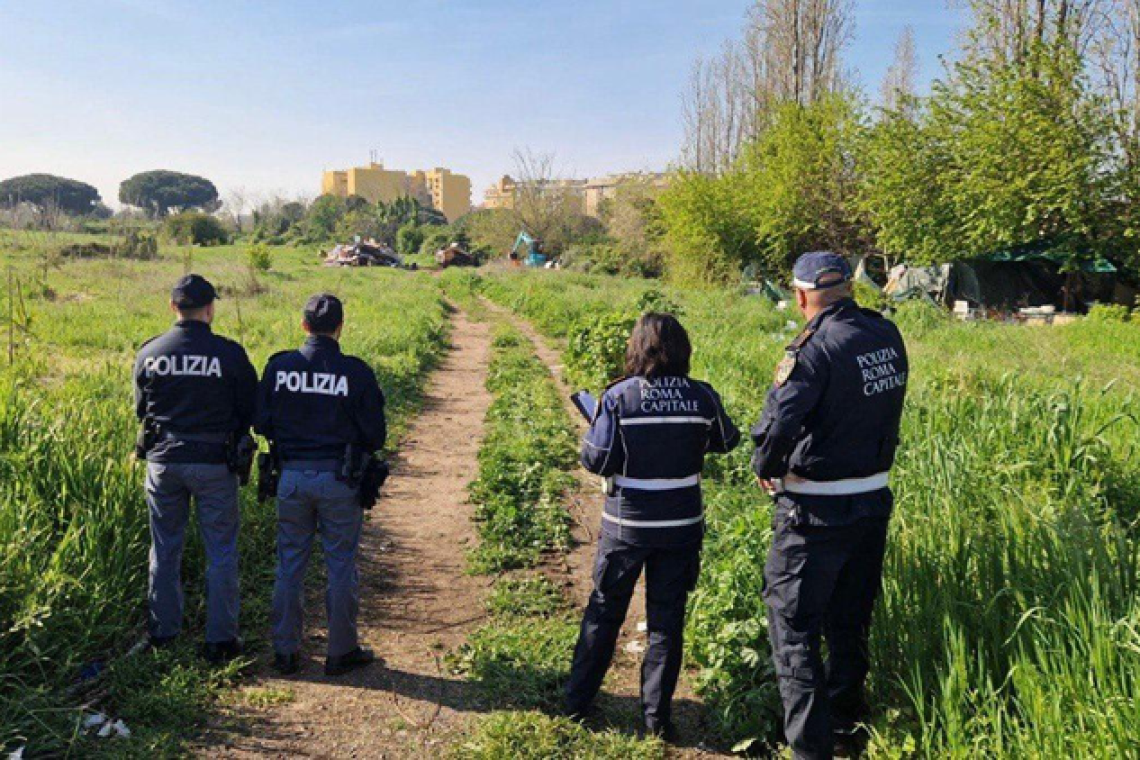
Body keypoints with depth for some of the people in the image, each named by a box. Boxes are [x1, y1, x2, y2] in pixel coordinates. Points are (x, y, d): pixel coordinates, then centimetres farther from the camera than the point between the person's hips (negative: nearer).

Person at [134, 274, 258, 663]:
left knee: (165, 548, 16)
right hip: (214, 464, -3)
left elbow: (141, 408, 10)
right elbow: (250, 409, -3)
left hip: (163, 460, 3)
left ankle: (163, 629, 27)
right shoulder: (230, 353, -11)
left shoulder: (149, 352, -2)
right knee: (221, 551, 7)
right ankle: (220, 637, 12)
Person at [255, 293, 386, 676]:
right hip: (338, 480, -3)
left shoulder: (279, 367, -2)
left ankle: (285, 651, 21)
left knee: (289, 565, 13)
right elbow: (375, 433, -5)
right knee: (341, 566, 8)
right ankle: (342, 651, 17)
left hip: (292, 476, 3)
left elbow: (261, 423, 5)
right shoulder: (356, 372, -10)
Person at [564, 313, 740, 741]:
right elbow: (727, 442, 11)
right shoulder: (703, 397, -6)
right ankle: (657, 716, 20)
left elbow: (597, 461, -13)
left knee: (603, 612, 15)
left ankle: (577, 701, 27)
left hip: (626, 525, -1)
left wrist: (591, 432, 7)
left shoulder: (618, 397, -13)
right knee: (667, 618, 13)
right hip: (682, 526, 2)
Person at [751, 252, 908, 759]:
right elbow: (880, 408, 10)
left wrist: (765, 467, -5)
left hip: (817, 509, -7)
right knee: (851, 620, 21)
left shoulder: (817, 347, -20)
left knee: (793, 623, 4)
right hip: (875, 498, 8)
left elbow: (779, 420, -24)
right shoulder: (888, 336, 2)